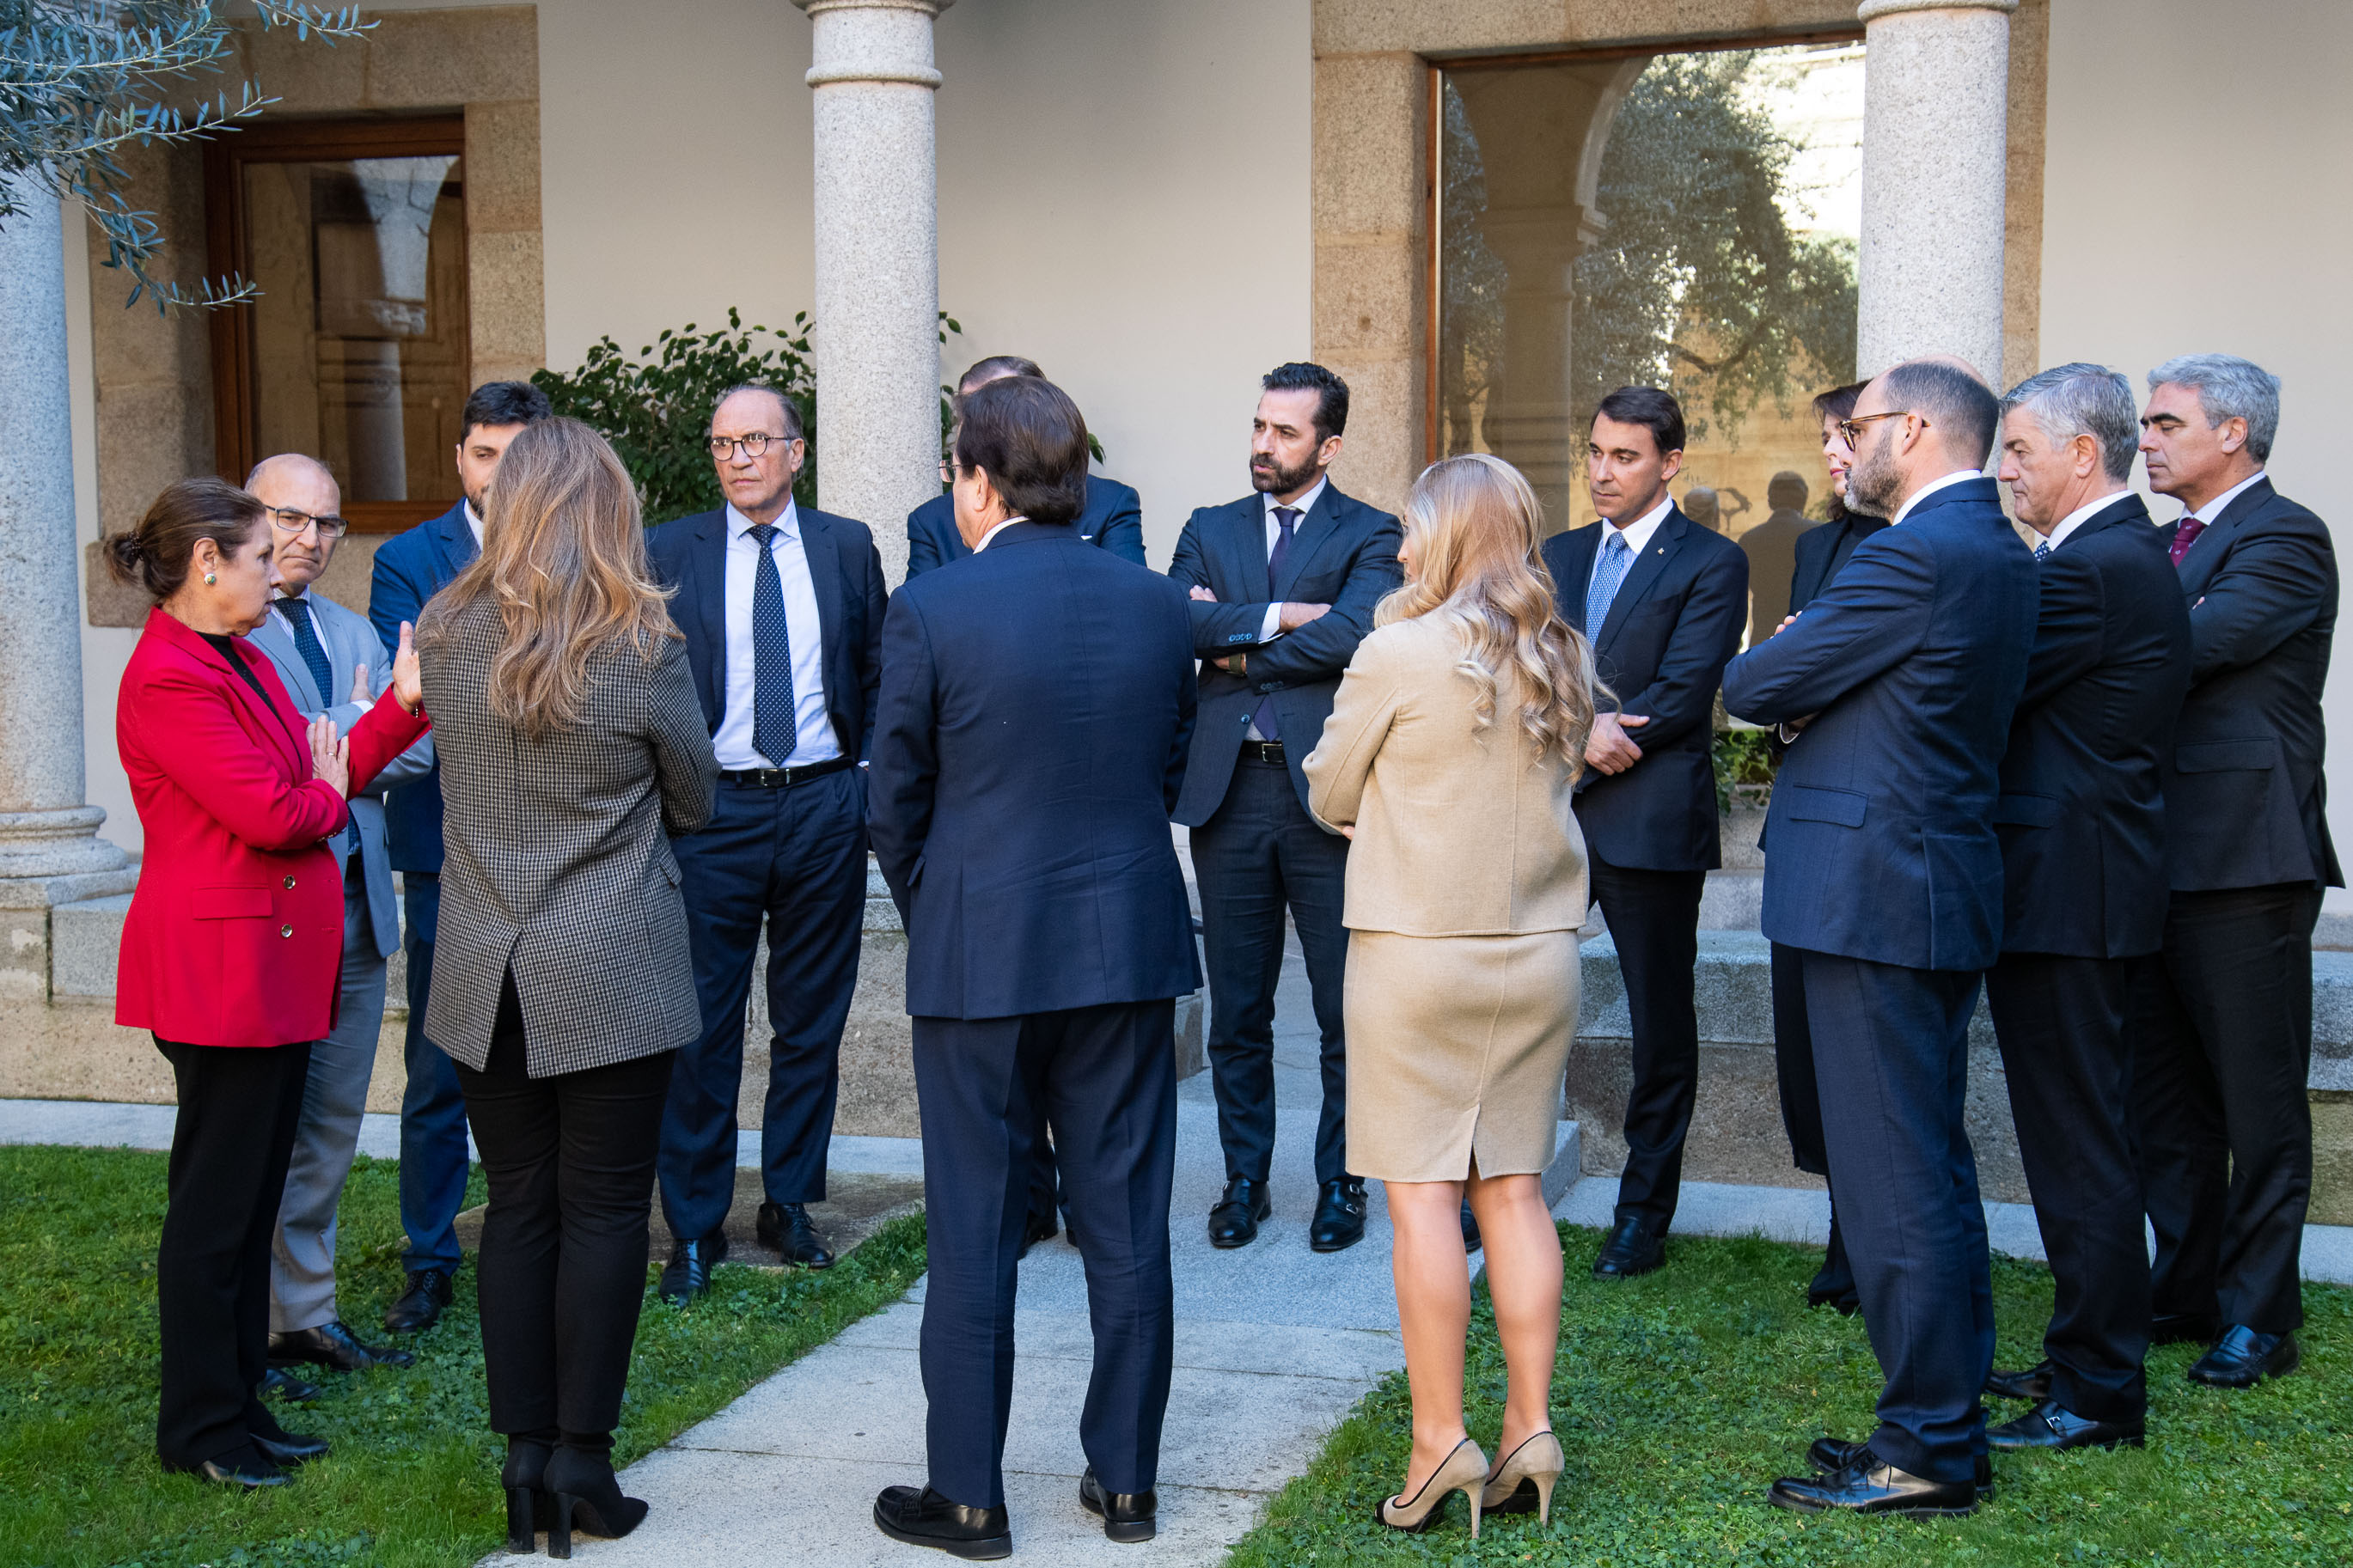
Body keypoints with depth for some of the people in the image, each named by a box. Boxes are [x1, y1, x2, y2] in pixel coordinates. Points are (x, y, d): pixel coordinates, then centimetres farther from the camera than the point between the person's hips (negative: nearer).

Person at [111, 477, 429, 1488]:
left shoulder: (243, 662, 15)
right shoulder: (167, 677, -17)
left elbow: (324, 776, 11)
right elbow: (270, 813, -21)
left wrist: (404, 703, 7)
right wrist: (325, 791, -1)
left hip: (276, 966, 10)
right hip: (219, 969, -10)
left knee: (255, 1195, 14)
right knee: (216, 1203, -1)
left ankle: (237, 1406, 24)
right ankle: (199, 1429, 11)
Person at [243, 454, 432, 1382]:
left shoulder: (355, 634, 16)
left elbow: (414, 753, 4)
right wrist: (358, 722, -10)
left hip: (356, 910, 7)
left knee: (331, 1129, 13)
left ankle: (306, 1315, 24)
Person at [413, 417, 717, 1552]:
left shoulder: (447, 636, -2)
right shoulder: (644, 649, -11)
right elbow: (693, 805, 3)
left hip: (485, 976, 3)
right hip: (614, 977, -3)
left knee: (516, 1208, 11)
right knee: (604, 1210, 5)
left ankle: (525, 1455, 16)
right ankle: (582, 1461, 10)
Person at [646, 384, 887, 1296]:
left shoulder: (846, 547, 7)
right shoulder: (669, 554, 3)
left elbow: (879, 674, 12)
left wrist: (872, 779, 3)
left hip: (824, 807, 2)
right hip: (712, 810, -2)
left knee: (812, 1017, 9)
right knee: (701, 1023, 0)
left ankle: (789, 1204, 23)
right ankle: (694, 1226, 11)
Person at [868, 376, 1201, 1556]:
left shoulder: (930, 610, -10)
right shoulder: (1158, 605, 2)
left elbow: (895, 801, -3)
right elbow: (1169, 773, 9)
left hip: (980, 957, -3)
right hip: (1130, 948, 4)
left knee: (975, 1233, 6)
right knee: (1126, 1225, 11)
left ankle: (967, 1497, 15)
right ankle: (1125, 1480, 21)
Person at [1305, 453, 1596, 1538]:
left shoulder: (1398, 654, -11)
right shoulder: (1564, 662, 5)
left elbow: (1329, 798, 1)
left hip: (1417, 952, -5)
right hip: (1538, 949, 6)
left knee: (1422, 1195, 0)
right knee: (1514, 1189, 10)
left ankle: (1440, 1441, 3)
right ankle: (1530, 1429, 13)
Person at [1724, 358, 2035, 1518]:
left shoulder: (1917, 556, -17)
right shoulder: (1993, 550, 15)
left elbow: (1750, 688, -14)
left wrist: (1774, 666, 8)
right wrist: (1815, 690, 1)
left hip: (1875, 893, -11)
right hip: (1943, 893, 11)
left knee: (1894, 1182, -4)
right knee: (1933, 1165, 17)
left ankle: (1925, 1452, 3)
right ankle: (1949, 1419, 27)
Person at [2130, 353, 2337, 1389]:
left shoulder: (2283, 539, -10)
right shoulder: (2173, 546, 18)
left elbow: (2179, 649, -21)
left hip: (2243, 860, -9)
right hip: (2162, 858, 9)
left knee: (2259, 1100, 1)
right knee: (2168, 1097, 14)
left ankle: (2258, 1318, 10)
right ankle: (2185, 1292, 25)